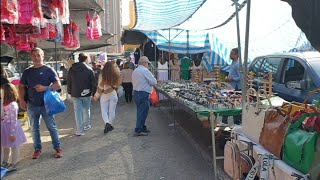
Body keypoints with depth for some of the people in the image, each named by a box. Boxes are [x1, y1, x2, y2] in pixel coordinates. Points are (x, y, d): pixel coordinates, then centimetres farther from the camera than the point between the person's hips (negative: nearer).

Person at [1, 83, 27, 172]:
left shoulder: (13, 105, -25)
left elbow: (14, 120, -23)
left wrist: (12, 133, -21)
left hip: (11, 127, -9)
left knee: (14, 147, 8)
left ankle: (13, 165, 22)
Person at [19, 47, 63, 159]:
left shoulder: (48, 70, -2)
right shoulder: (27, 72, 8)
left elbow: (58, 85, -5)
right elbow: (21, 87, 12)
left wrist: (45, 88, -18)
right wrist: (22, 100, 0)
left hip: (46, 104, -3)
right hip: (32, 105, 3)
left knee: (52, 127, 2)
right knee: (34, 128, 11)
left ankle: (57, 148, 12)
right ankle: (37, 148, 24)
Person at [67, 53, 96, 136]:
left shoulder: (71, 69, 3)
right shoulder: (89, 69, -6)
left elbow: (69, 82, 9)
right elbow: (93, 82, -6)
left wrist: (70, 92, 16)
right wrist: (93, 92, 1)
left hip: (75, 94, 1)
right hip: (86, 93, -1)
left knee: (77, 111, 3)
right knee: (86, 110, 16)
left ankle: (79, 130, 1)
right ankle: (86, 125, 28)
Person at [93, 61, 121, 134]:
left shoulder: (102, 75, -13)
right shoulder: (115, 75, -9)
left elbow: (100, 87, -11)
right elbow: (117, 85, -1)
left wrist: (96, 96, -3)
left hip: (104, 96, -2)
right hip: (113, 95, 2)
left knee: (104, 111, 6)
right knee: (112, 111, 11)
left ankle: (107, 123, -15)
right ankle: (111, 125, 17)